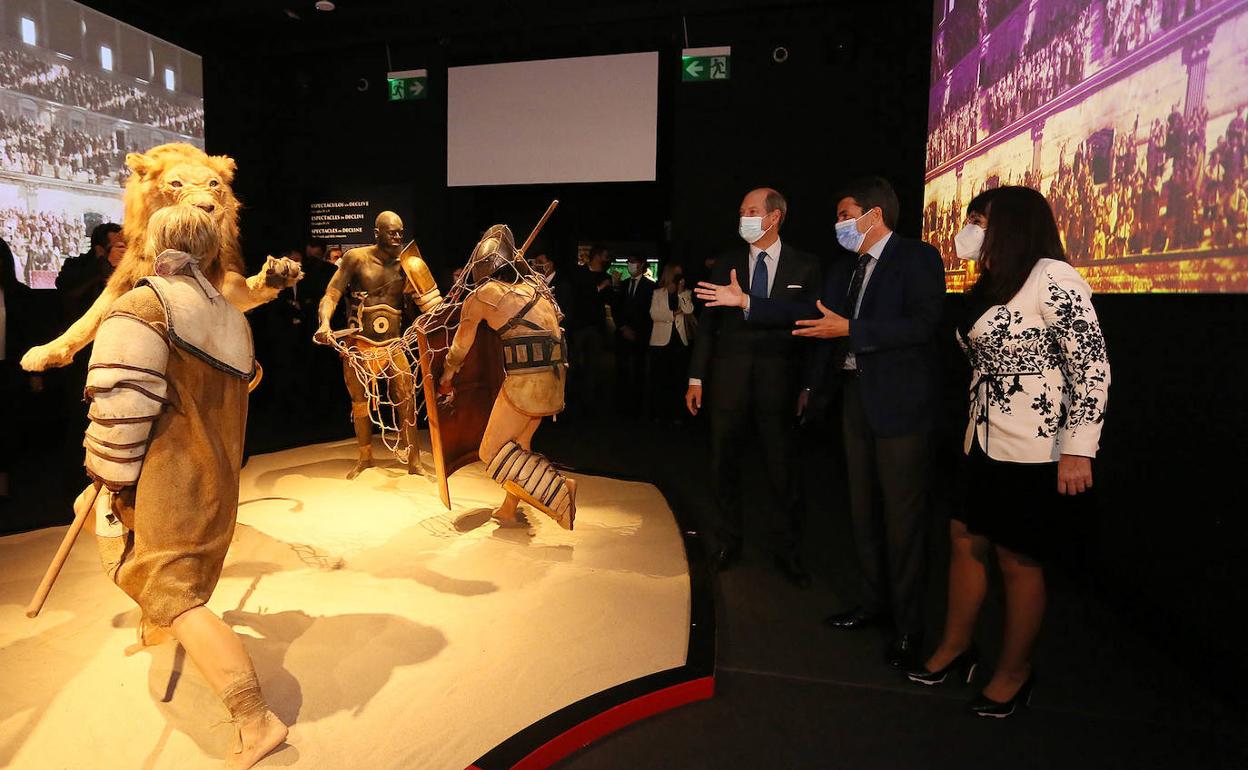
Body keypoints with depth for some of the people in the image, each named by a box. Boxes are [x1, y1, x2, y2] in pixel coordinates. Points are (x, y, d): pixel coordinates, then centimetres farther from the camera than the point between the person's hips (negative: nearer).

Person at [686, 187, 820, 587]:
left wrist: (812, 386, -11)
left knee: (781, 468, 5)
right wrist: (696, 378, 3)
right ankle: (728, 541, 29)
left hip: (777, 381, -2)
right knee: (724, 465, 10)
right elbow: (708, 324, 6)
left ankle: (786, 550, 24)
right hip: (728, 380, 2)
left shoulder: (805, 266, 2)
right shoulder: (725, 264, 7)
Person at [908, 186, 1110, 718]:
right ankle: (956, 648, 30)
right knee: (965, 540, 13)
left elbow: (1093, 367, -16)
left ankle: (1014, 674, 23)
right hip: (983, 444, 8)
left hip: (1032, 451, -8)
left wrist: (1079, 448, -20)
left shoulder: (1052, 278, -12)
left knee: (1018, 561, 4)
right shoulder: (991, 286, 14)